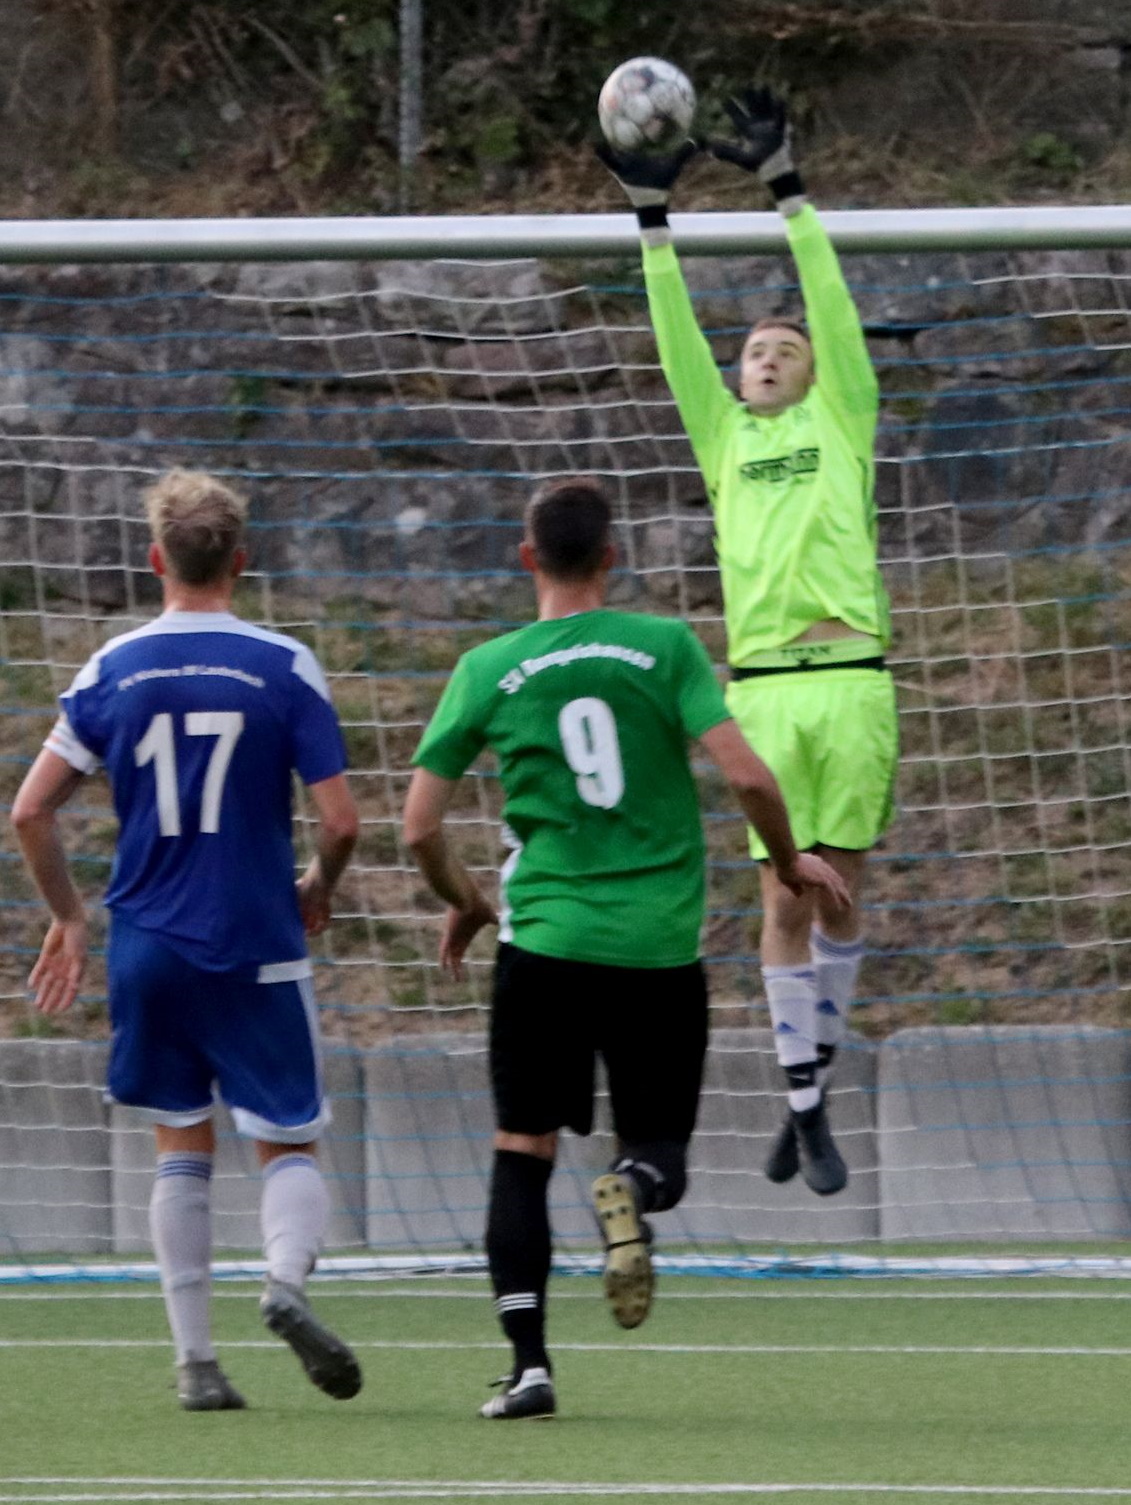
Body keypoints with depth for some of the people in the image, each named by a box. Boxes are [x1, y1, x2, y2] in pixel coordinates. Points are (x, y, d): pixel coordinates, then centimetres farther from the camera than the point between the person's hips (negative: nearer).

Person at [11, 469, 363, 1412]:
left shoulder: (112, 671, 0)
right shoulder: (285, 668, -6)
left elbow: (31, 811, -1)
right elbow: (340, 820, -8)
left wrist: (67, 915, 12)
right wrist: (318, 891, 12)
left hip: (148, 947, 2)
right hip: (258, 950, -2)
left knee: (182, 1149, 13)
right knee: (290, 1143, 6)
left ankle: (196, 1360, 8)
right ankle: (287, 1280, -24)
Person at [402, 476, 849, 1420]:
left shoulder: (489, 671, 2)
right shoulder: (665, 646, -1)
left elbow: (421, 827, 4)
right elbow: (746, 775, -8)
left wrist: (464, 903, 24)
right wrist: (790, 863, 11)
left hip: (545, 941, 0)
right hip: (660, 946, 0)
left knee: (522, 1154, 10)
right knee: (660, 1144, 12)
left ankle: (529, 1363, -2)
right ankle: (634, 1186, -25)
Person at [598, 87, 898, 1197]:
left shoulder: (843, 421, 12)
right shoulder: (724, 435, 16)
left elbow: (834, 309, 4)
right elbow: (678, 337, 10)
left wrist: (787, 187, -3)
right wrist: (652, 214, 2)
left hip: (852, 679, -1)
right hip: (763, 686, 1)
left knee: (838, 893, 1)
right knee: (784, 898, -1)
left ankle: (815, 1086, 14)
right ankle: (804, 1107, 3)